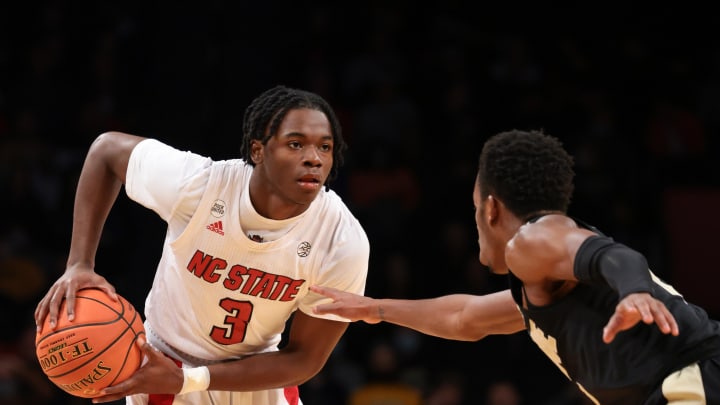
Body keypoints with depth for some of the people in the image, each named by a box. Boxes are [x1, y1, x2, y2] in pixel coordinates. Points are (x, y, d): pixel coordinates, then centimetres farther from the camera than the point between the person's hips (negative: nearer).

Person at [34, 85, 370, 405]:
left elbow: (305, 359, -16)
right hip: (165, 364, -2)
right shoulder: (195, 183, -26)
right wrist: (79, 264, -17)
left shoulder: (345, 243, -24)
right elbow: (107, 149, -7)